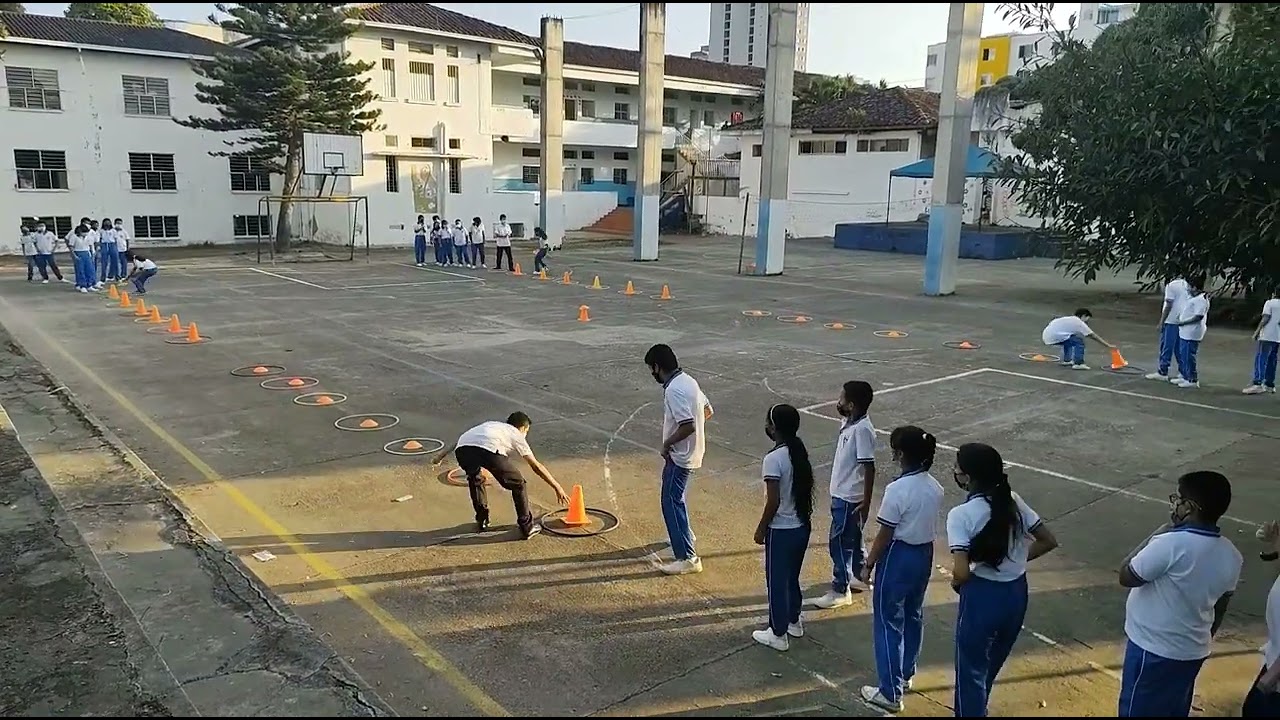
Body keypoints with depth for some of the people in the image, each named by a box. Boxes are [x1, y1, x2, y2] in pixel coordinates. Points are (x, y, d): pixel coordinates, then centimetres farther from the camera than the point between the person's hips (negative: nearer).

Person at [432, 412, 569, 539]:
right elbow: (536, 466, 28)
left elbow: (463, 439, 33)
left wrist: (441, 455, 32)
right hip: (489, 450, -5)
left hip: (462, 449, 5)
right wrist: (557, 487, 33)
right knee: (517, 484, 18)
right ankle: (527, 527, 22)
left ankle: (482, 521, 39)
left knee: (474, 479, 37)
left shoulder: (490, 424, 43)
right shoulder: (516, 435, 31)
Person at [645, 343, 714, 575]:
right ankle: (683, 535, 44)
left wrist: (667, 444, -17)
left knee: (671, 503, -3)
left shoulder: (674, 390, -24)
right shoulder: (687, 380, 6)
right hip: (692, 451, 10)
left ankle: (687, 558, 1)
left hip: (680, 455, -10)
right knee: (674, 498, 26)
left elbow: (688, 426, -32)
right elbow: (707, 411, 15)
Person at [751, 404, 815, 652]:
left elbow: (773, 501, -22)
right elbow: (805, 489, 9)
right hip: (802, 526, 8)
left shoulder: (773, 459, -24)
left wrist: (761, 529, -10)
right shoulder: (800, 452, 0)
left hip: (781, 530, -8)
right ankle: (794, 621, 39)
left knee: (776, 581, 7)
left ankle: (778, 634, 18)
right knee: (792, 577, 24)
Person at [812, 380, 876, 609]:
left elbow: (869, 467, -23)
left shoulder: (862, 429, -24)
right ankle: (858, 577, 38)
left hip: (849, 498, -9)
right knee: (851, 538, 22)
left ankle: (840, 591, 9)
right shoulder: (848, 423, 4)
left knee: (838, 542, -1)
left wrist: (866, 503, -21)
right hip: (842, 493, 9)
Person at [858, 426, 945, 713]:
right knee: (913, 615, 23)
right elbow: (927, 524, 8)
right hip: (925, 554, 8)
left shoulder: (897, 490, -24)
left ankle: (891, 693, 10)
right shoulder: (935, 487, -2)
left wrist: (868, 564, -7)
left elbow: (884, 535, -19)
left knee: (888, 622, 4)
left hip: (899, 557, -8)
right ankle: (906, 674, 41)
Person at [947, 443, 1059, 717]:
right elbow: (1048, 541, 4)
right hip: (1016, 593, 7)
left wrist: (955, 582, -5)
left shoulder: (961, 515, -21)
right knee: (990, 664, 27)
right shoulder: (1013, 501, -4)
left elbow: (961, 573, -27)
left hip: (983, 596, -7)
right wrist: (1016, 559, 11)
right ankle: (976, 709, 48)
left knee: (971, 669, 13)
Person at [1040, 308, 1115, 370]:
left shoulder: (1070, 319, 22)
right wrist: (1109, 345, 7)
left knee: (1069, 339, 31)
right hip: (1053, 337, -9)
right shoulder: (1079, 323, -1)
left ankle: (1067, 360, 30)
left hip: (1046, 335, 9)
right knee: (1079, 339, -6)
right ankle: (1078, 364, -7)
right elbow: (1094, 336, 2)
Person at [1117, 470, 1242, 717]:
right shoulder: (1231, 555, -3)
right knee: (1175, 711, 21)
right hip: (1192, 651, 7)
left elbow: (1126, 576, -16)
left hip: (1154, 651, -7)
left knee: (1137, 711, 8)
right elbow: (1220, 607, 9)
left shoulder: (1173, 544, -28)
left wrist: (1159, 533, -12)